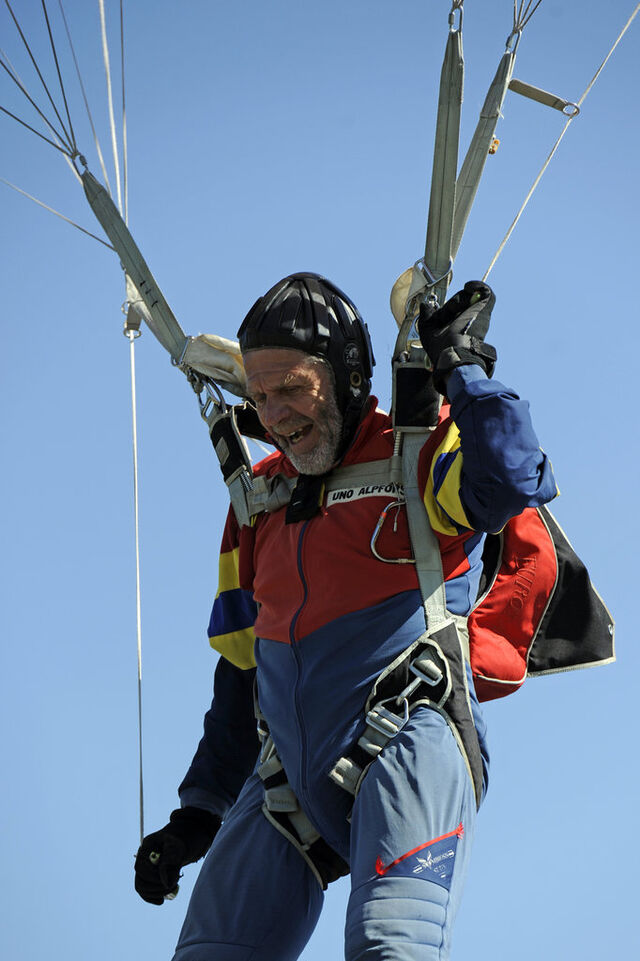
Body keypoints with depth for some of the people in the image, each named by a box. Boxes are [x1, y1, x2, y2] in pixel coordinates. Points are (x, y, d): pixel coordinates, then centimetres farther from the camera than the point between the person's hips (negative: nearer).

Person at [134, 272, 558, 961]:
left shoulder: (414, 457, 4)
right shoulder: (260, 499, 21)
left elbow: (513, 480, -20)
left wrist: (461, 364, -8)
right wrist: (200, 811, 24)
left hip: (403, 747, -6)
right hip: (289, 780, 6)